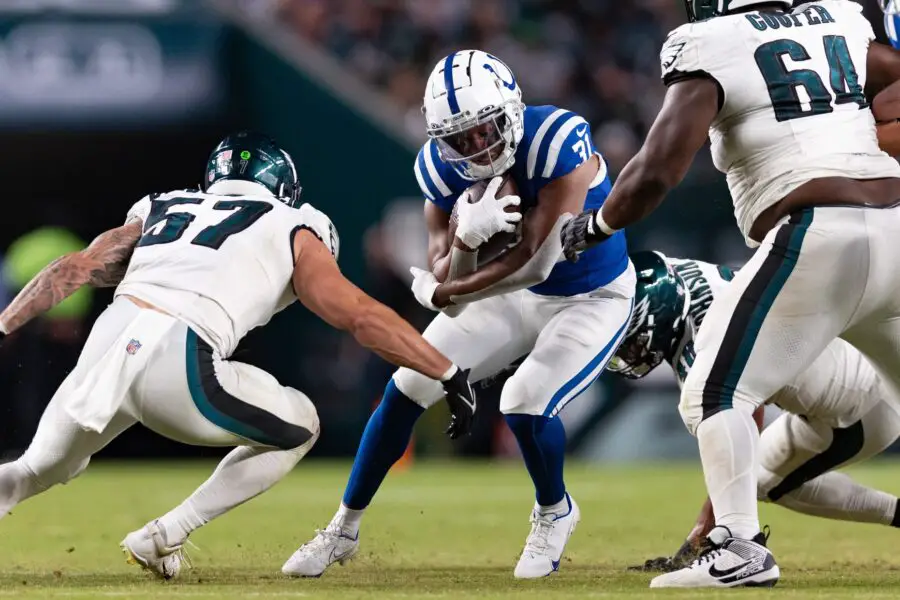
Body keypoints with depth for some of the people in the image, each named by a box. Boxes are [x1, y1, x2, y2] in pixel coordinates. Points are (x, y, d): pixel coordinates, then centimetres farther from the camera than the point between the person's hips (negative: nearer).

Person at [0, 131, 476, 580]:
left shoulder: (161, 210, 31)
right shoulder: (290, 231, 20)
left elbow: (72, 270, 21)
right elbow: (364, 317, 12)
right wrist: (449, 375, 17)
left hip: (106, 344, 5)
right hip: (177, 365, -5)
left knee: (41, 468, 31)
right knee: (299, 427, 21)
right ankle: (164, 537, 13)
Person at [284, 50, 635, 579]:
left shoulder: (559, 143, -34)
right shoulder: (445, 168, -17)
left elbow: (536, 260, -33)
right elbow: (446, 279, -16)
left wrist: (444, 294, -21)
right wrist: (466, 238, -40)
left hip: (593, 297, -6)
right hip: (513, 291, 6)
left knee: (526, 403, -25)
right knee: (409, 388, -1)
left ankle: (555, 515, 8)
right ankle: (344, 530, 16)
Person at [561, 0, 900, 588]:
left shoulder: (712, 48, -1)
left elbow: (657, 171, -7)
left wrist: (595, 225, 9)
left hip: (819, 237, -6)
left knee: (715, 394, 2)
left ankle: (740, 549, -10)